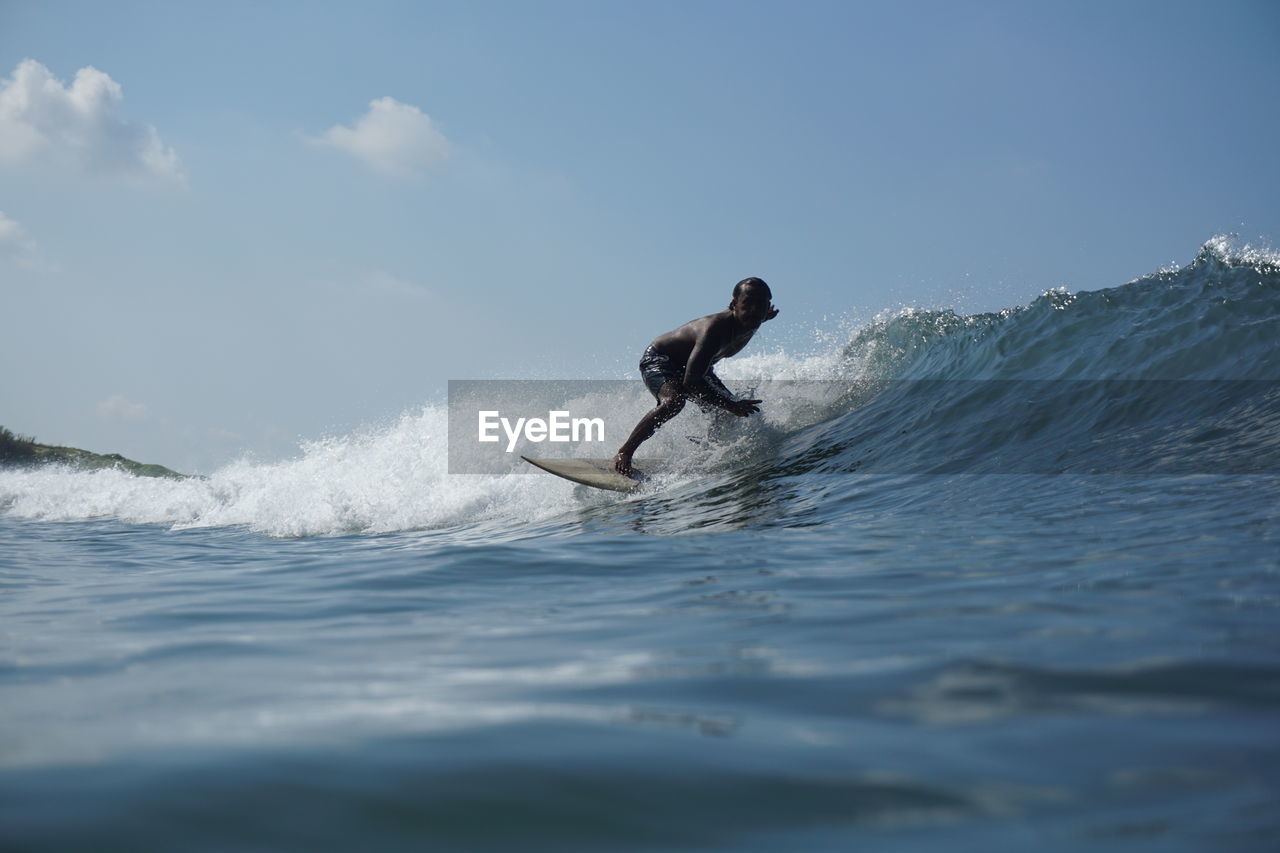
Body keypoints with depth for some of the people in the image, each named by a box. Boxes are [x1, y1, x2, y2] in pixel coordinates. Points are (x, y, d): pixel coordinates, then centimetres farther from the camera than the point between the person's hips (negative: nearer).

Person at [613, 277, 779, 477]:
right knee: (673, 401, -37)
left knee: (729, 417, 4)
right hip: (658, 360, -9)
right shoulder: (716, 328, -40)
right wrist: (730, 405, -43)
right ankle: (623, 454, -30)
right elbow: (690, 381, -43)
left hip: (694, 365, 9)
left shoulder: (750, 323, -14)